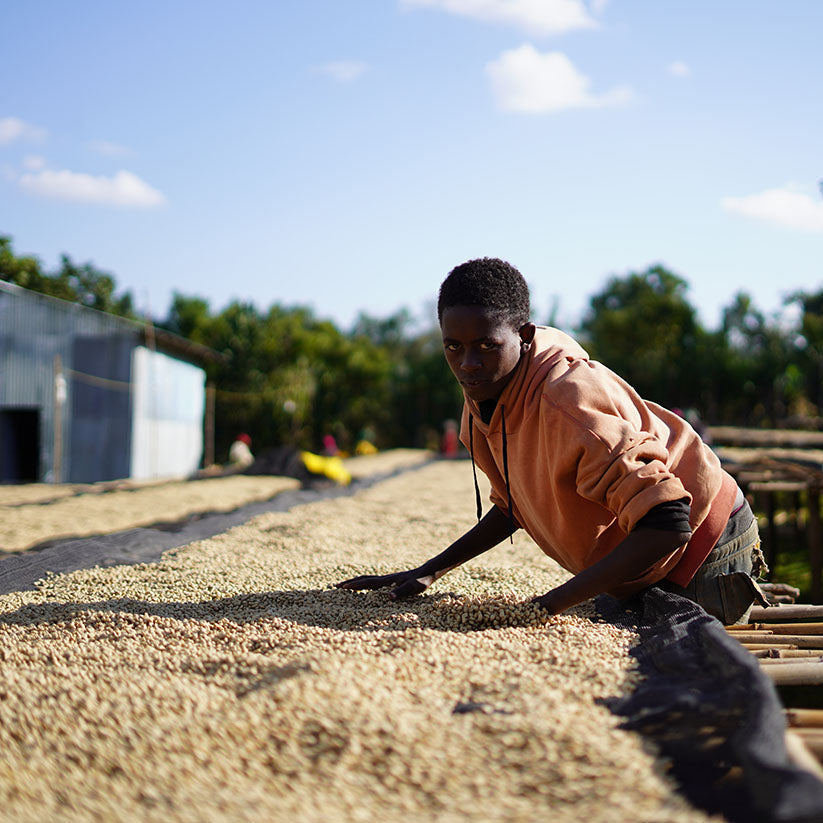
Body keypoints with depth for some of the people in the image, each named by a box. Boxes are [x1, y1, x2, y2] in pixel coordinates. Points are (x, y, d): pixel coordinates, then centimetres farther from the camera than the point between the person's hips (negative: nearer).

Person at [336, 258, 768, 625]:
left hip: (701, 555, -8)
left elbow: (666, 523, -40)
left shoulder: (567, 401, -35)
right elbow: (515, 504, 8)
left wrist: (552, 603, -43)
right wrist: (429, 572, -2)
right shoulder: (485, 390, -7)